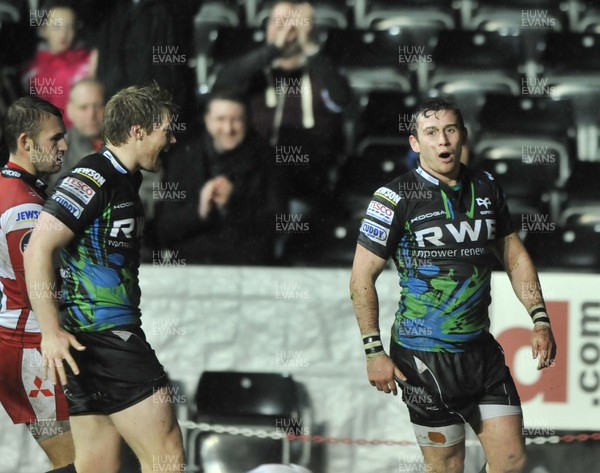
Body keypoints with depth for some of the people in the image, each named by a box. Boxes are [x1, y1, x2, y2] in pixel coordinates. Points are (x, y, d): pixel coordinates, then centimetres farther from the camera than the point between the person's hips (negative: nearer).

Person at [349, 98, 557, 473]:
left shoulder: (486, 188, 7)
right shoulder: (396, 198, -8)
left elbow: (514, 256, 17)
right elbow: (362, 277, -7)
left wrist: (540, 320, 7)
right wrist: (374, 352, -12)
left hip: (482, 350, 5)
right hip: (425, 355, -5)